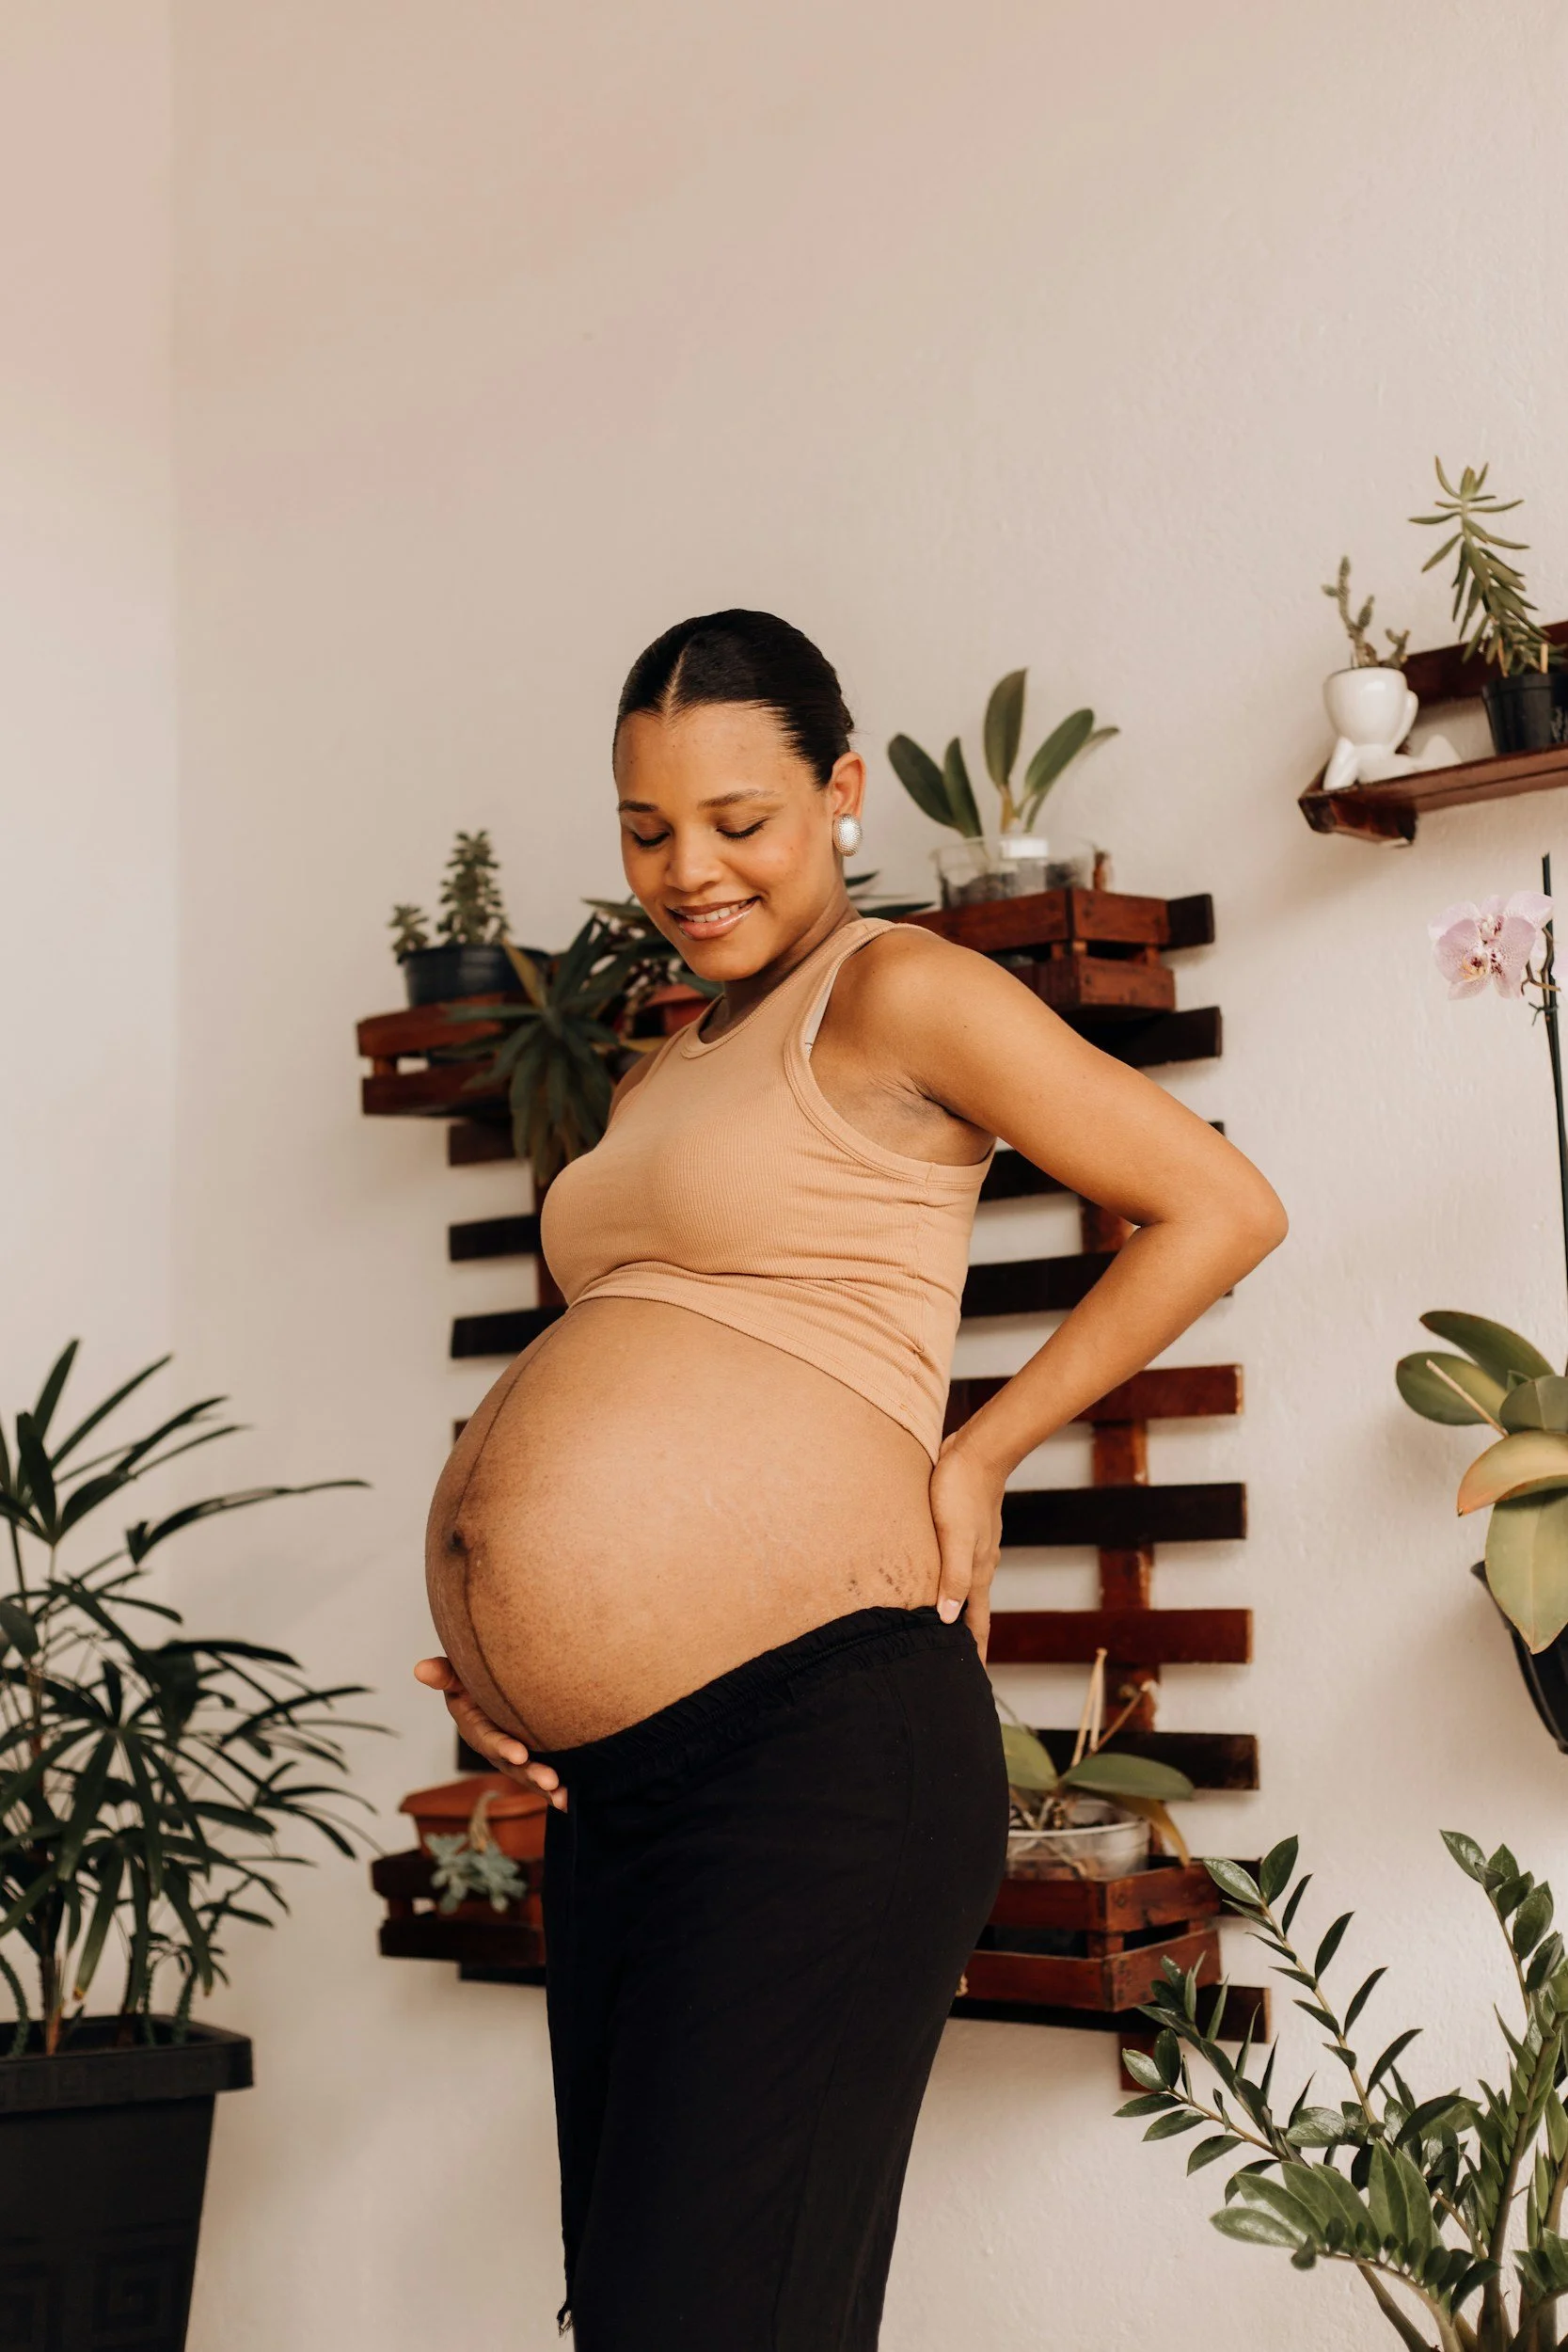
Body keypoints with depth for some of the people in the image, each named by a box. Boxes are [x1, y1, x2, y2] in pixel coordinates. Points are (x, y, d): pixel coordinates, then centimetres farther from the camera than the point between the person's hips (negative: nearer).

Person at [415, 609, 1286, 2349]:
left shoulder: (895, 996, -2)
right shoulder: (656, 1083, 22)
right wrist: (496, 1649, 12)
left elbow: (1221, 1208, -5)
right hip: (616, 1768, 9)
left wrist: (976, 1455, -7)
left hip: (823, 1739, -9)